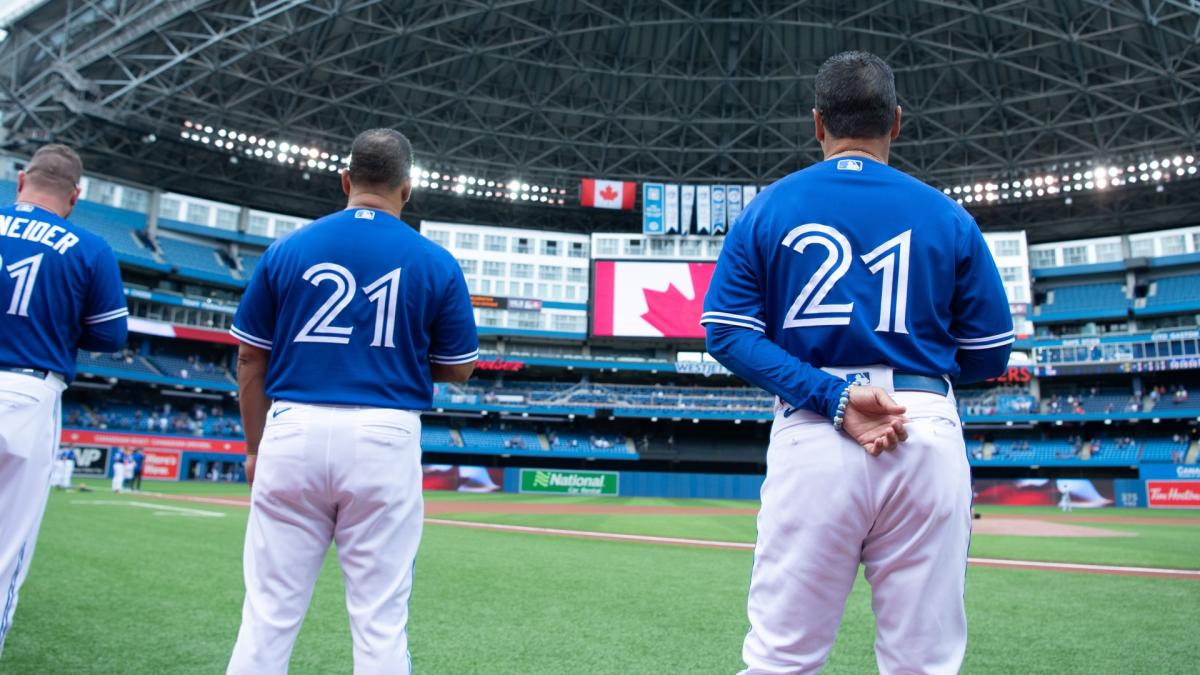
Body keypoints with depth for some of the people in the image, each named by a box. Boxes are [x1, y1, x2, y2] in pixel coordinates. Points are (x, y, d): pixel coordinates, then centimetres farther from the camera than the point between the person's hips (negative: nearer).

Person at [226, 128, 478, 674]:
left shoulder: (286, 249, 5)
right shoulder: (436, 262, 1)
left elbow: (250, 361, 8)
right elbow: (458, 369, 7)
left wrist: (255, 447, 17)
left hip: (294, 432, 2)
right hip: (385, 440, -1)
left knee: (269, 611, 10)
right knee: (380, 618, 7)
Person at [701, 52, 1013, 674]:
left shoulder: (766, 209, 9)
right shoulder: (948, 217, 10)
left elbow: (727, 332, -1)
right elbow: (989, 355, 11)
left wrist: (831, 394, -8)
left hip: (809, 432, 0)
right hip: (930, 431, 1)